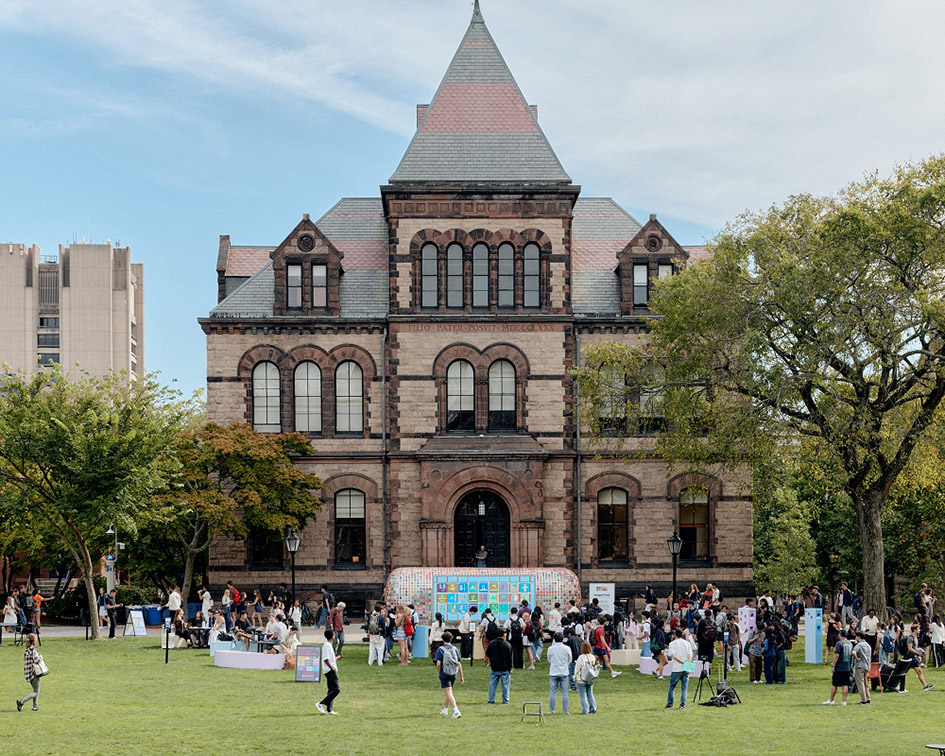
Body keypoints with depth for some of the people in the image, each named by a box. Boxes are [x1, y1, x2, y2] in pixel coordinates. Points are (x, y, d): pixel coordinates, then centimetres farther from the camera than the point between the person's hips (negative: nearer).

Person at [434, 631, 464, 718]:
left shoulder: (440, 649, -6)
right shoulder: (455, 649, 5)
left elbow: (438, 664, -14)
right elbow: (459, 664, 5)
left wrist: (439, 674, 1)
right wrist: (461, 677, 10)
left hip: (444, 674, -5)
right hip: (453, 674, 5)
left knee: (449, 693, -9)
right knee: (447, 692, 22)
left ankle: (456, 711, -25)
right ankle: (445, 710, 35)